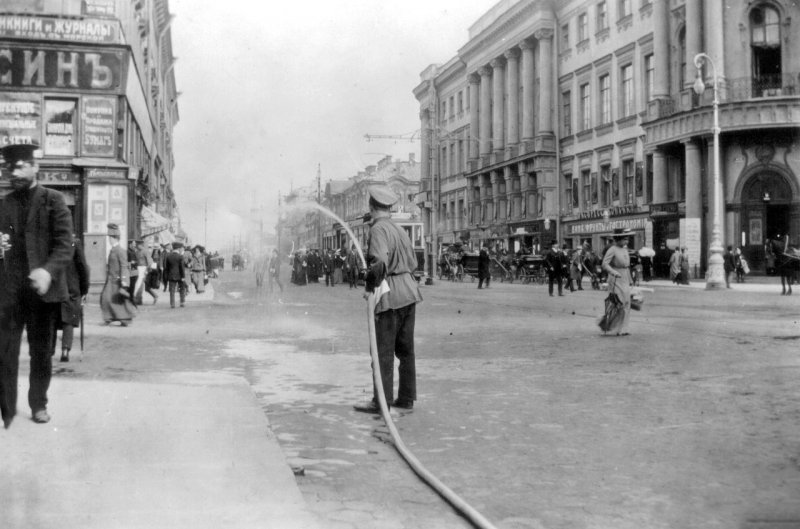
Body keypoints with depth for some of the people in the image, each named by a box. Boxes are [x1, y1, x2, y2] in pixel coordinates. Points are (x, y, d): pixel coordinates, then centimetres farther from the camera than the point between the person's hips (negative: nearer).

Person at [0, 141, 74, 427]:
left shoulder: (53, 200, 1)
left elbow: (65, 244, -7)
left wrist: (48, 270, -24)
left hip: (41, 288, -2)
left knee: (42, 352, 9)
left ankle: (38, 405, 24)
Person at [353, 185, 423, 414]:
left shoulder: (379, 229, -12)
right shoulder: (400, 230, 14)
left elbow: (380, 261, -27)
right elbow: (413, 263, 20)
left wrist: (370, 285, -16)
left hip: (390, 296, -8)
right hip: (409, 292, 8)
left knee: (383, 351, -2)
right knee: (405, 349, 14)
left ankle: (381, 402, 2)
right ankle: (406, 398, 20)